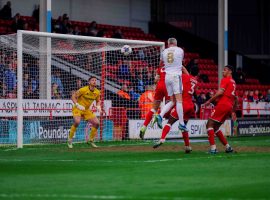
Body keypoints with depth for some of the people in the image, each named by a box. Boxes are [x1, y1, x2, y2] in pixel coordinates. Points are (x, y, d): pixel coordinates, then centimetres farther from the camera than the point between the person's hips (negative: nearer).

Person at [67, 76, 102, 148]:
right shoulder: (83, 90, -18)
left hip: (87, 110, 6)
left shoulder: (97, 92, -2)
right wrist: (77, 105, -27)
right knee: (77, 122, -32)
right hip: (77, 109, -6)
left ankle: (90, 140, 16)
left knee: (96, 123, -4)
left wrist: (98, 106, -5)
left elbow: (98, 101, 17)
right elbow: (73, 97, -14)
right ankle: (70, 140, -15)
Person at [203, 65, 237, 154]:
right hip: (229, 106, 8)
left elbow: (220, 92, -16)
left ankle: (213, 148, -19)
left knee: (210, 124, -7)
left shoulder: (225, 80, -3)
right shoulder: (233, 82, 22)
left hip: (222, 104, -8)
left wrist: (209, 101, -12)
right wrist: (233, 109, 30)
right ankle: (228, 147, 12)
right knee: (215, 127, 17)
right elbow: (235, 98, 25)